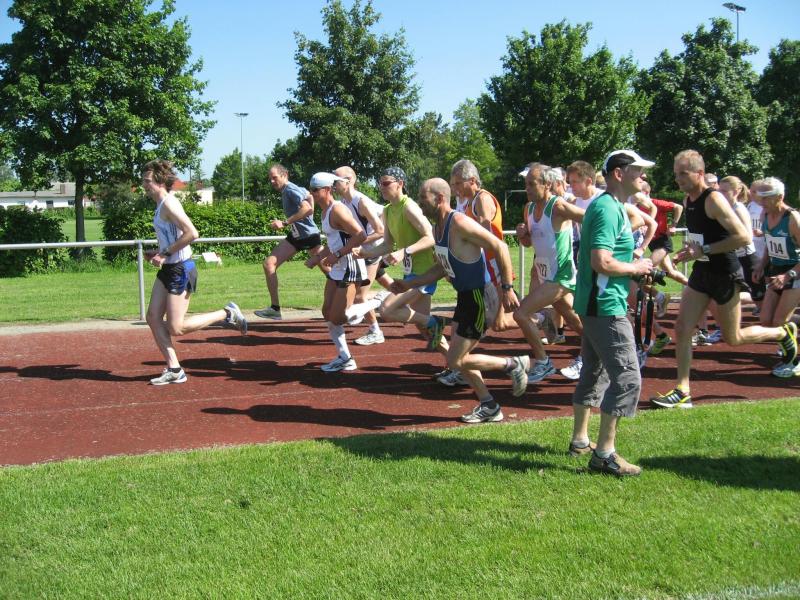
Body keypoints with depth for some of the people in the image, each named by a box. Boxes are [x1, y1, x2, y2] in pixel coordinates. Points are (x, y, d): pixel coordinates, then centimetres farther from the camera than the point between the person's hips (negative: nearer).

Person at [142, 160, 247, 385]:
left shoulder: (169, 203, -18)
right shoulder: (162, 204, 11)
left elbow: (192, 233, -28)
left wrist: (165, 254, -22)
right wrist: (158, 254, 9)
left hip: (180, 270, -10)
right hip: (168, 269, 10)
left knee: (176, 328, -6)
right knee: (153, 318, 6)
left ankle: (228, 314, 7)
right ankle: (174, 370, 11)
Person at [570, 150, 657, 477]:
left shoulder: (611, 206, 15)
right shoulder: (608, 209, -18)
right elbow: (602, 262, -27)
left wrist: (635, 266, 12)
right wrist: (635, 268, -12)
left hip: (595, 303, 11)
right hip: (606, 306, -11)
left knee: (595, 370, 19)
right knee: (627, 376, -10)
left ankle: (580, 439, 29)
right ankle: (604, 453, -7)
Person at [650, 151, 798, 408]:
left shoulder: (713, 200, -21)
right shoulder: (689, 200, 4)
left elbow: (743, 236, -27)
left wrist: (704, 250, -27)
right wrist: (690, 250, 4)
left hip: (725, 276, -7)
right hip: (702, 272, 7)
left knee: (733, 338, 8)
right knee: (682, 329, -1)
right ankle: (682, 392, 5)